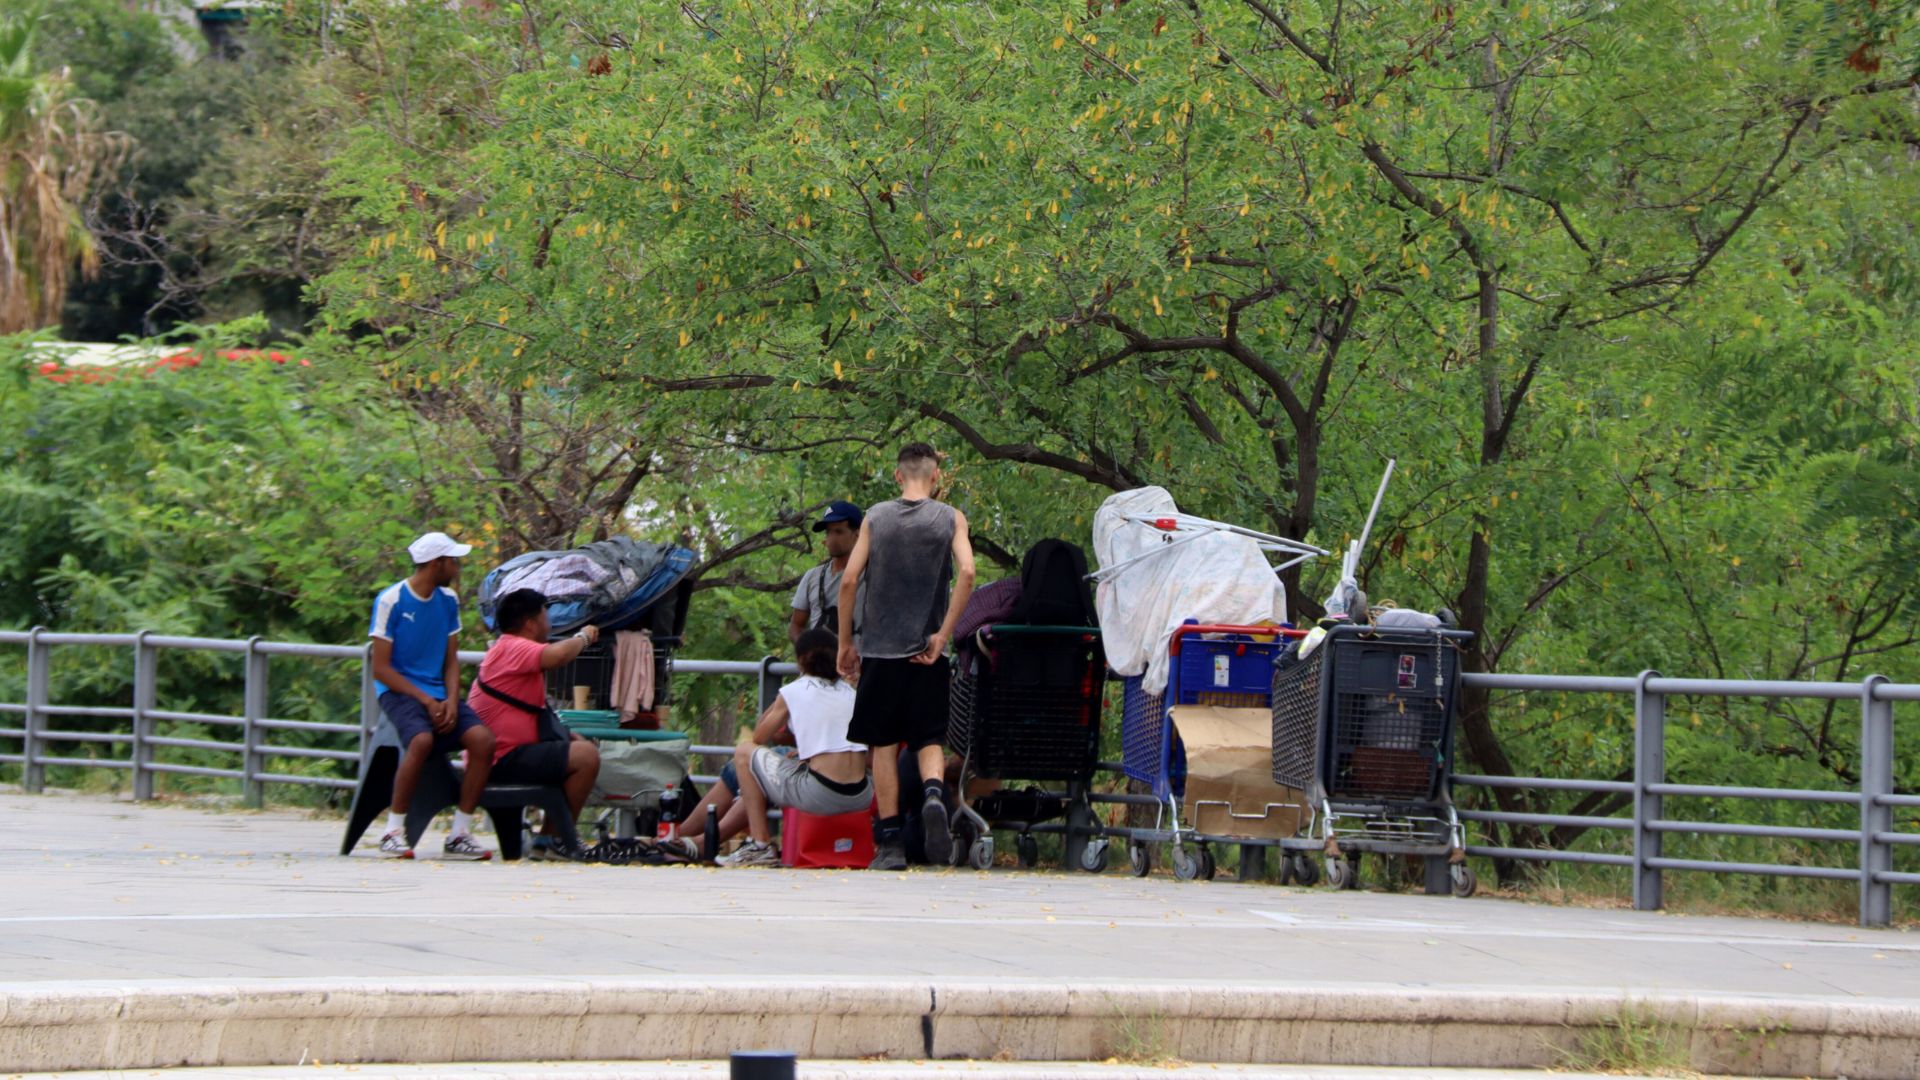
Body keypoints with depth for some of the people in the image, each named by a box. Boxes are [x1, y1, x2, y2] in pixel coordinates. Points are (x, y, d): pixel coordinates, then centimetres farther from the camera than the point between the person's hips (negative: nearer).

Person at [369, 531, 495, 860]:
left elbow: (451, 661, 14)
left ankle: (460, 833, -14)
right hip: (399, 692, -6)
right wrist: (426, 701, -16)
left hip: (437, 694, 6)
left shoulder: (448, 600, 12)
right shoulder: (391, 601, -7)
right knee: (421, 741, -37)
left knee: (483, 739, -21)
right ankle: (393, 831, -25)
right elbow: (381, 669, -9)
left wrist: (451, 702, -6)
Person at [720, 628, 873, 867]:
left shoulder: (793, 692, 2)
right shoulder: (851, 692, 15)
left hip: (820, 797, -6)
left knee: (745, 752, 13)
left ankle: (759, 845, 7)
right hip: (860, 799, 6)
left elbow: (759, 738, 13)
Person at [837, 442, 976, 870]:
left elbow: (849, 580, -1)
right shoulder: (951, 519, 3)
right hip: (926, 652, 0)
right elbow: (966, 573, -11)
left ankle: (890, 842, 1)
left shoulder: (876, 518, 5)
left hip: (880, 648, 0)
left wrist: (846, 643, 7)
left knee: (884, 745, 5)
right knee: (929, 739, 5)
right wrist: (942, 636, -7)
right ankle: (934, 794, -26)